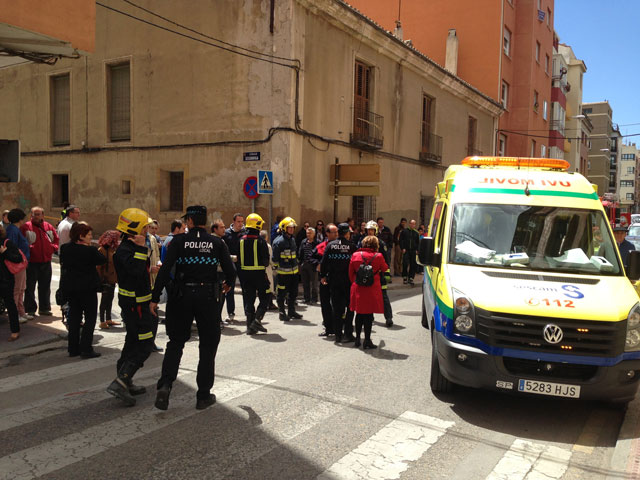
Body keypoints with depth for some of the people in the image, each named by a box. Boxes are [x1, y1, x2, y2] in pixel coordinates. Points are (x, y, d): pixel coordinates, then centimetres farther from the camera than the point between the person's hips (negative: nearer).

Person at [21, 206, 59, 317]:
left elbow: (56, 239, 15)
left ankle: (45, 308, 23)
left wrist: (53, 247, 0)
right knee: (30, 287, 2)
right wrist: (28, 249, -18)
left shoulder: (49, 227, 9)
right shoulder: (26, 227, -4)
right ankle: (30, 310, 11)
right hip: (31, 262, -4)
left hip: (46, 262, 4)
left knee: (45, 287, 12)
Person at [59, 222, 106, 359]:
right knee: (90, 318, 4)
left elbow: (62, 264, 13)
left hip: (70, 288, 6)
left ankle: (73, 348, 20)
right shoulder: (90, 251, -18)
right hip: (87, 288, -6)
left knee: (74, 316, 16)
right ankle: (86, 349, 1)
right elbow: (103, 260, -5)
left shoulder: (65, 248, 0)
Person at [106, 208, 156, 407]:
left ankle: (126, 384, 27)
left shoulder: (132, 247, 14)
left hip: (139, 303, 11)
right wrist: (141, 248, -32)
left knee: (133, 343, 17)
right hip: (135, 304, -11)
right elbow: (135, 269, -38)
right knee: (144, 345, -10)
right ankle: (120, 383, -10)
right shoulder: (124, 250, -20)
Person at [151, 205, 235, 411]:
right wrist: (229, 284, 21)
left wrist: (155, 297, -6)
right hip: (207, 297, 0)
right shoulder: (217, 242, 1)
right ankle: (204, 395, 14)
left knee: (176, 342, 16)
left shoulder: (179, 240, -2)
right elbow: (230, 271, -1)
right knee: (208, 345, 11)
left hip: (181, 296, 0)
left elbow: (165, 269, -10)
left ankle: (165, 384, -2)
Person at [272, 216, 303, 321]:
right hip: (283, 272, -8)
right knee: (282, 293, 1)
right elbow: (275, 257, -11)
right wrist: (276, 268, -11)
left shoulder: (292, 239, 13)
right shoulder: (279, 241, -13)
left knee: (293, 292, 15)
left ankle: (291, 311, 27)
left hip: (294, 271, 8)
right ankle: (282, 312, 12)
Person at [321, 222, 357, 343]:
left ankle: (338, 335, 12)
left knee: (337, 308, 9)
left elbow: (324, 262, -1)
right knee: (349, 307, 8)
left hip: (334, 281, 3)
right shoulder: (351, 246, -8)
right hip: (348, 281, -2)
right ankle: (347, 334, 7)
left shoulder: (330, 245, -1)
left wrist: (323, 276, 9)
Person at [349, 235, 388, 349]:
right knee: (369, 315, 3)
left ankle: (357, 339, 22)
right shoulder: (378, 256, -8)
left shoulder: (355, 255, 1)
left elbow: (350, 273, 6)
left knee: (359, 314, 15)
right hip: (372, 290, -3)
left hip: (358, 289, 3)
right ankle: (367, 341, 7)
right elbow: (385, 269, 8)